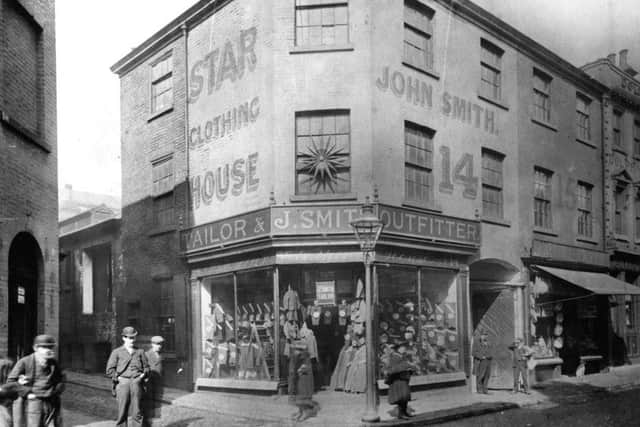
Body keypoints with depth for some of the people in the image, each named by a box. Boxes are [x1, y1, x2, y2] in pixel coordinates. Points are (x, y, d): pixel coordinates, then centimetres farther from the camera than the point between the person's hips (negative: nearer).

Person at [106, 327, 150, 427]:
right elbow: (110, 370, 5)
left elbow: (146, 366, 20)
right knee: (122, 412, 0)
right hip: (122, 383, -1)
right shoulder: (117, 352, 9)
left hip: (136, 383, 2)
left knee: (137, 413, -1)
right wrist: (118, 378, -5)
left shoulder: (140, 352, 16)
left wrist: (143, 375, 3)